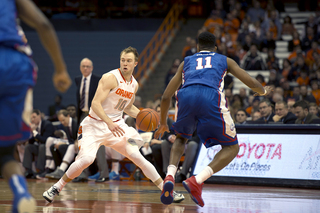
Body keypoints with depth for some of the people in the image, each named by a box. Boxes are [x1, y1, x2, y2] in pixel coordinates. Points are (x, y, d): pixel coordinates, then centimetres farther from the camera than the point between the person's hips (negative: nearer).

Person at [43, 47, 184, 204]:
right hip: (95, 124, -5)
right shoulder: (110, 78, -18)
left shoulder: (134, 84, 6)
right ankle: (56, 188, -7)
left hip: (116, 125, 5)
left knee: (137, 156, -7)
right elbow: (95, 104, -25)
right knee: (87, 158, -26)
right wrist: (109, 122, -37)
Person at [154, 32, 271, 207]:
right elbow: (252, 84, 26)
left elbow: (166, 96, 32)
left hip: (186, 96, 3)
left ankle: (170, 177, 5)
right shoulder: (224, 60, 32)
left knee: (181, 138, 32)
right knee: (231, 147, 12)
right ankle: (196, 181, -10)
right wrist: (263, 91, 51)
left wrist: (163, 124, 46)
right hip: (211, 97, -3)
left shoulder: (186, 62, 35)